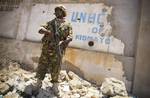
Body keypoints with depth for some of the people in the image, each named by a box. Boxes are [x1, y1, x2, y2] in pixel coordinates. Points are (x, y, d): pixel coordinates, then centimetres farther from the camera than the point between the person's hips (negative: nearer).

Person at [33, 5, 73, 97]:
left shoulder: (67, 25, 6)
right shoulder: (50, 22, 15)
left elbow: (70, 37, -5)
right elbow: (40, 29, 4)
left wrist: (62, 42, -23)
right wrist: (48, 32, -17)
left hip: (57, 49, -3)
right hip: (46, 48, 3)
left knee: (55, 67, 1)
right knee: (42, 65, 7)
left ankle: (55, 86, 12)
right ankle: (39, 82, 21)